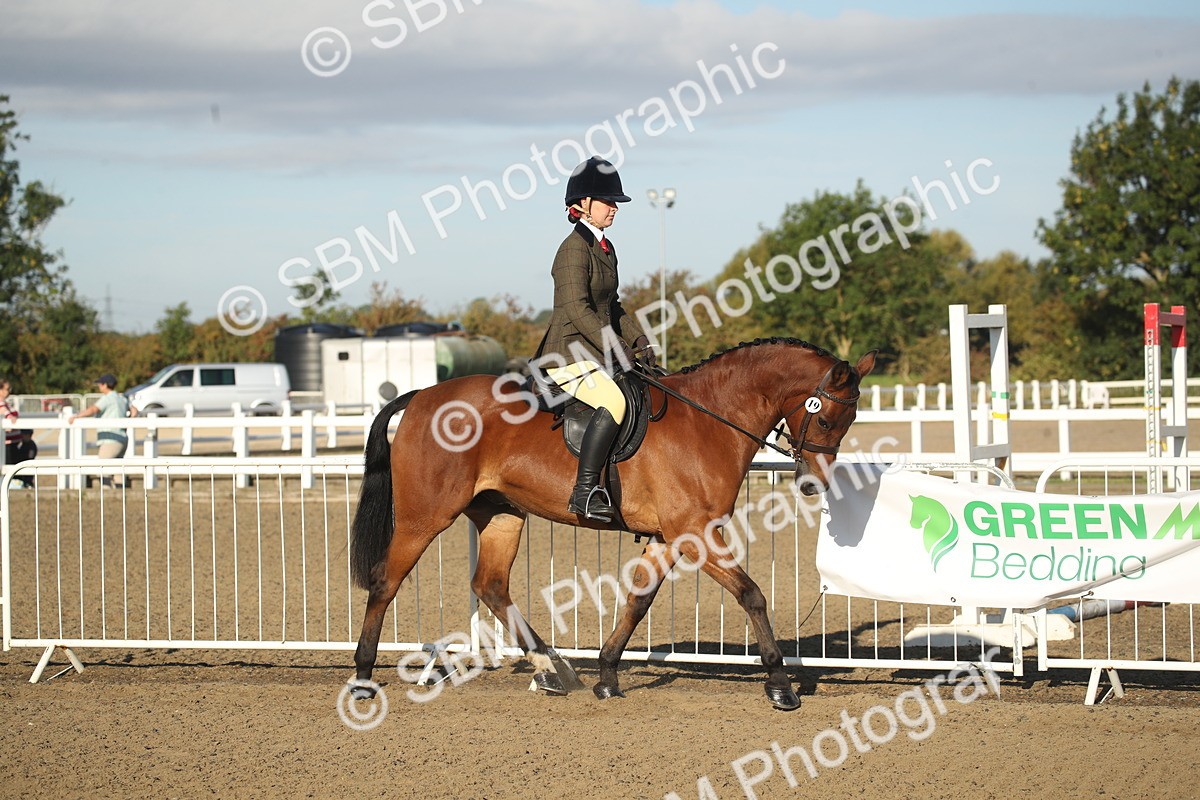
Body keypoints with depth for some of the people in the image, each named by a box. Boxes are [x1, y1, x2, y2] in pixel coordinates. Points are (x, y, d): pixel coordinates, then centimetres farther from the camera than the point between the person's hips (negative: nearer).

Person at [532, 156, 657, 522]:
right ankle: (584, 491, -31)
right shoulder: (575, 248, -13)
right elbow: (578, 310, -21)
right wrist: (616, 349, -22)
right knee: (615, 400, -31)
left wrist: (638, 340, 9)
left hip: (597, 354, 10)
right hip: (569, 355, -10)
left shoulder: (606, 247, 16)